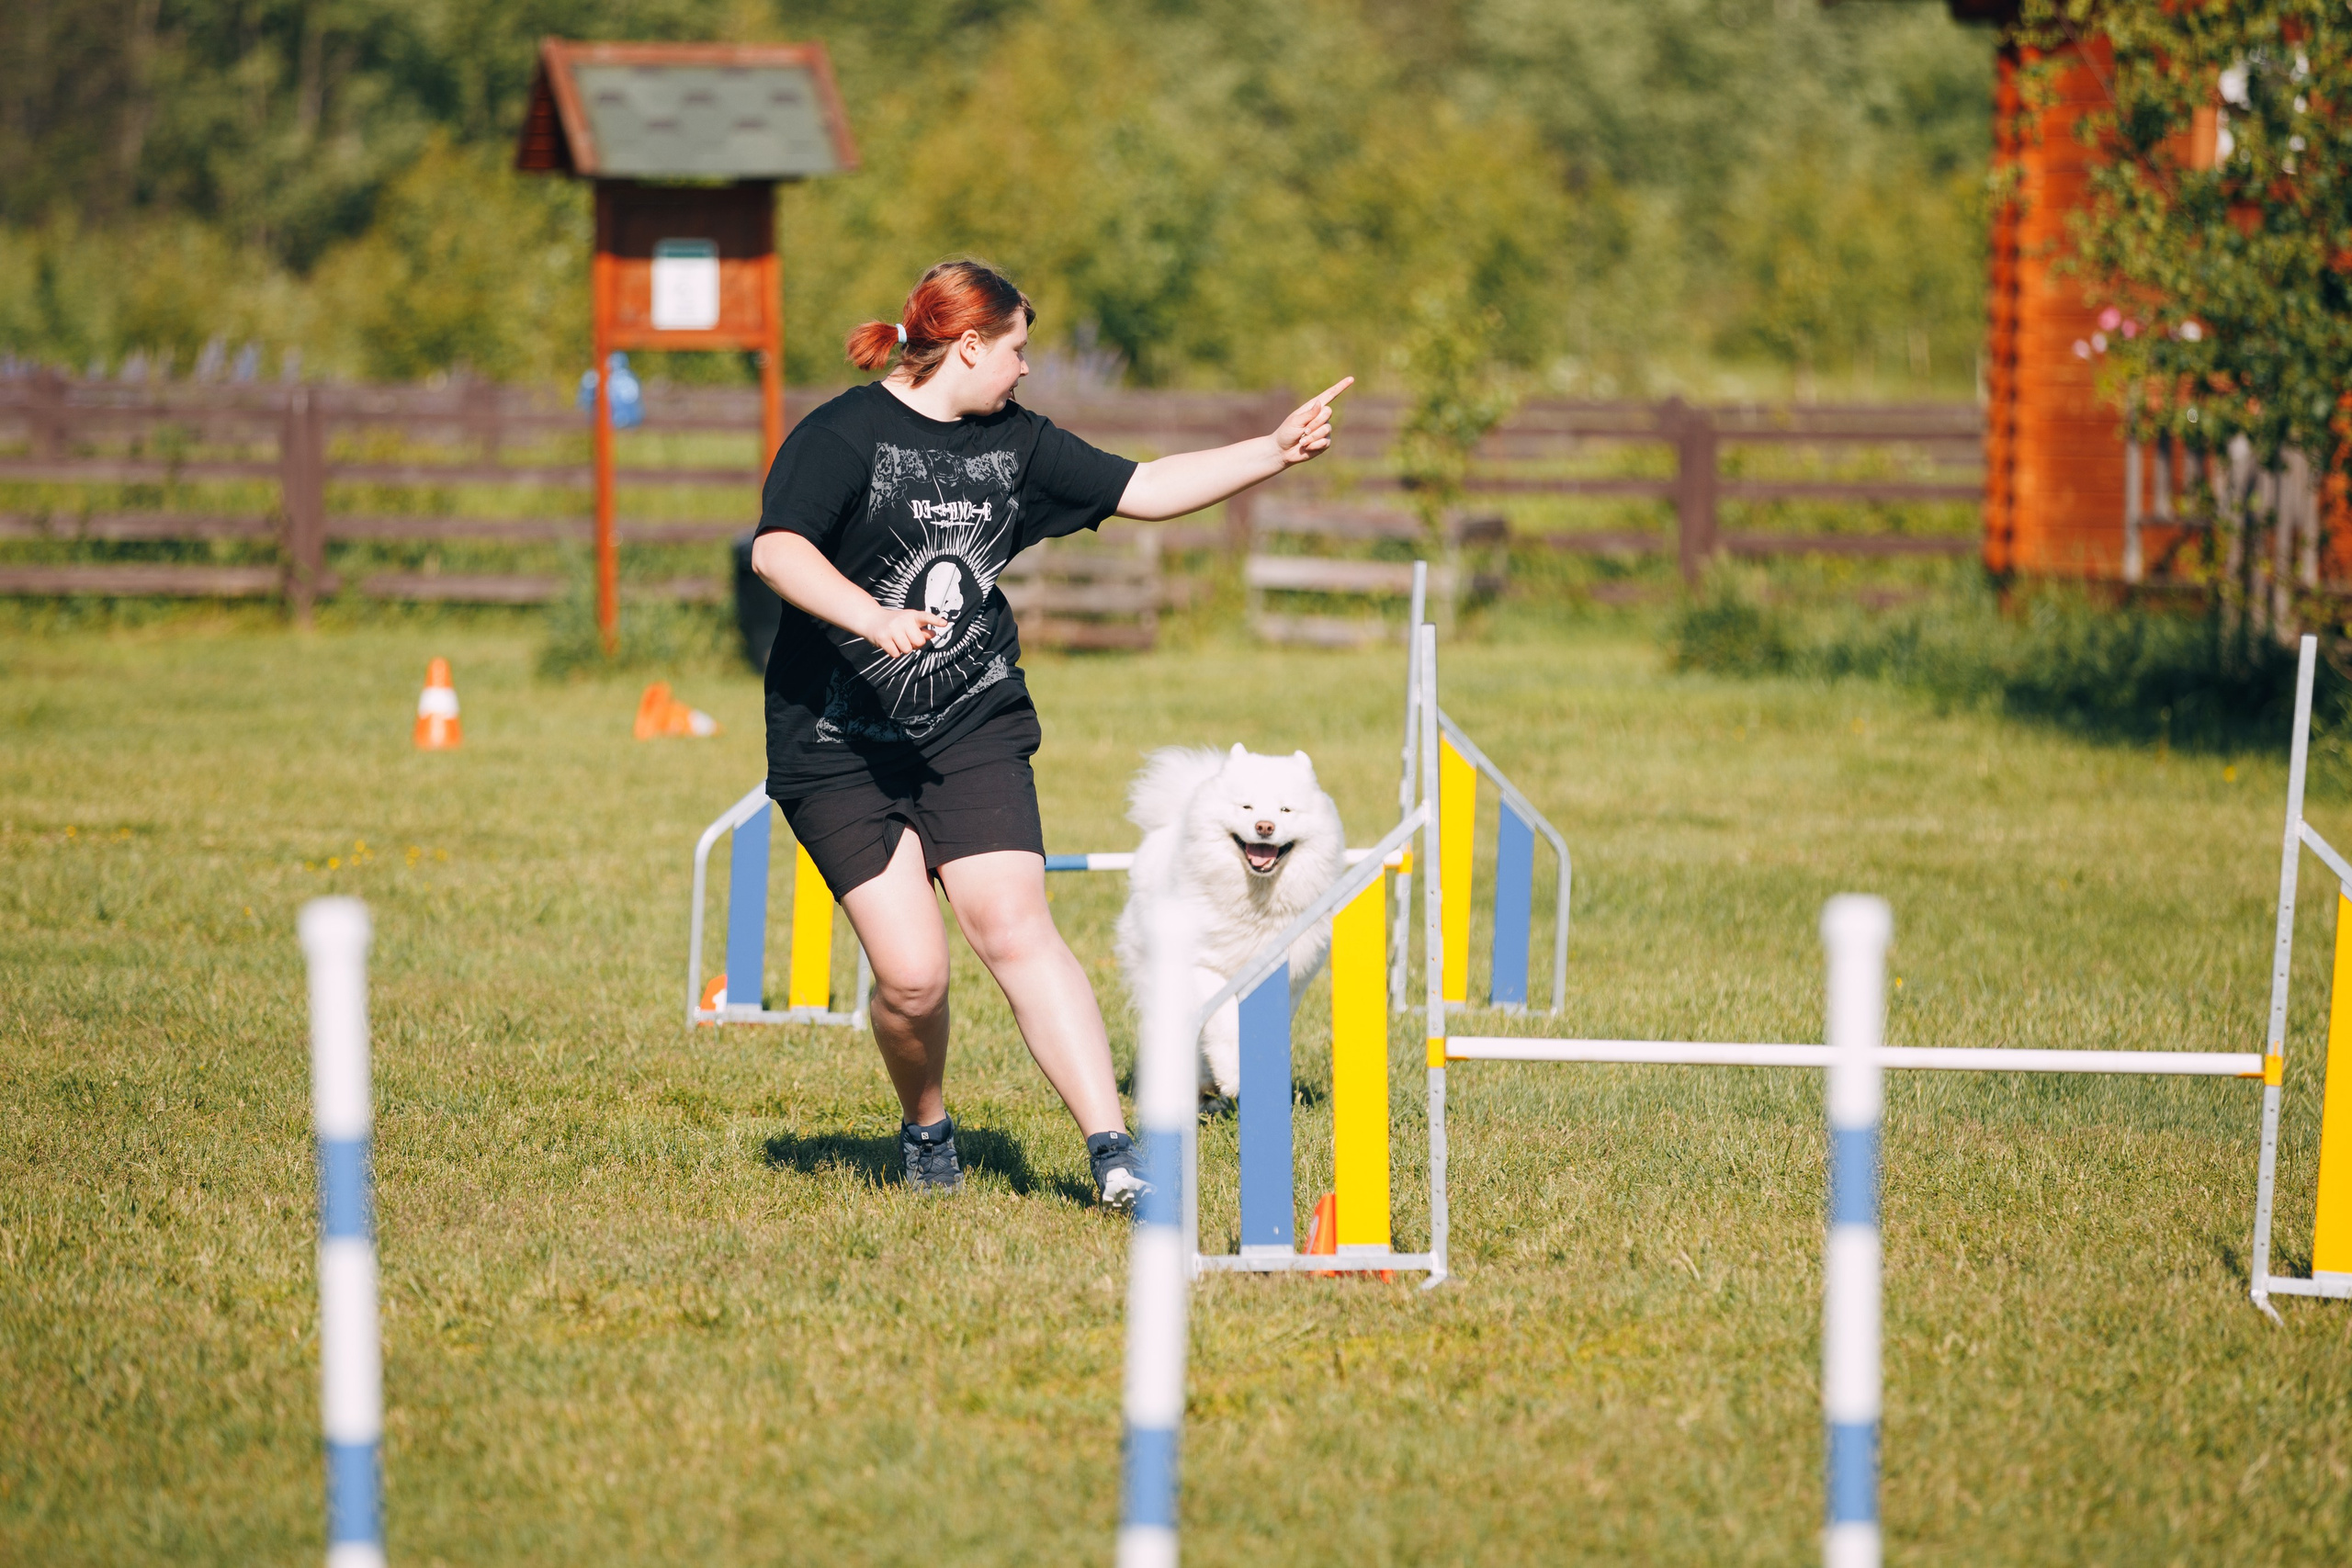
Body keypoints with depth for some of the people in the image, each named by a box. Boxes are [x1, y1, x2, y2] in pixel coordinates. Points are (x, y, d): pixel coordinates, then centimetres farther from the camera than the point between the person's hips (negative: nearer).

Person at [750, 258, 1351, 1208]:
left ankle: (1112, 1152, -19)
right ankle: (925, 1130, 19)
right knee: (911, 973, -11)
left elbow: (1142, 490, 19)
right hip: (839, 746, -4)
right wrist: (872, 615, -36)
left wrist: (1275, 453, 12)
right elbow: (776, 550, -21)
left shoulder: (1012, 442, 12)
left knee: (1012, 923, -15)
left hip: (974, 729, 4)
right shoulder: (842, 436, -8)